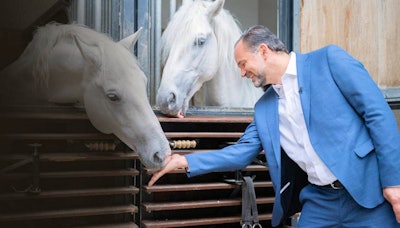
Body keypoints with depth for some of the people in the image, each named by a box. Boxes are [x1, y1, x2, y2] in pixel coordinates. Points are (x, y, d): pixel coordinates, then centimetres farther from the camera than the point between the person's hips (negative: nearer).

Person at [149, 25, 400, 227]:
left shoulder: (329, 59, -4)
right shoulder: (264, 108, 12)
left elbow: (378, 112, -8)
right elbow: (241, 153, 13)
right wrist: (185, 161, 5)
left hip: (367, 189, -4)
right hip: (319, 201, 5)